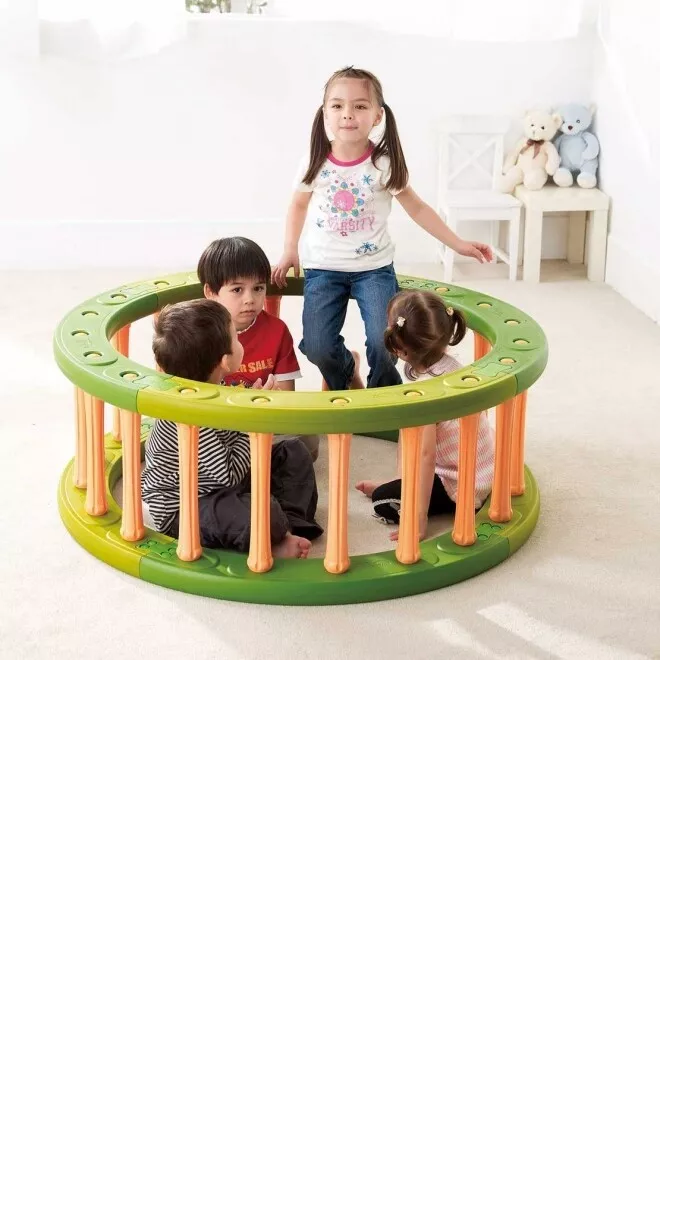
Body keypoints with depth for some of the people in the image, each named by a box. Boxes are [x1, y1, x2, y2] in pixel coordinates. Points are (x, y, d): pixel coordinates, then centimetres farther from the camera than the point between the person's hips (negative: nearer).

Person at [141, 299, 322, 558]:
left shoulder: (210, 388, -2)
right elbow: (229, 474, -27)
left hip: (219, 489, 11)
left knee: (294, 452, 11)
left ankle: (290, 524, -6)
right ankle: (276, 536, -4)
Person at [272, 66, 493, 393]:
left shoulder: (385, 165, -9)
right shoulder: (315, 163, -6)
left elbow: (417, 208, 1)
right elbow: (299, 205, 12)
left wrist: (457, 243, -3)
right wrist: (289, 253, 7)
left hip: (373, 267, -1)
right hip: (322, 268, 1)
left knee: (383, 345, -17)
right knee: (318, 348, -12)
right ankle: (347, 373, 24)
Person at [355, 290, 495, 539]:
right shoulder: (450, 365, -4)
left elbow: (426, 455, -31)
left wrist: (420, 519, -30)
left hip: (463, 489, -8)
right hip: (485, 473, 8)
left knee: (383, 502, -2)